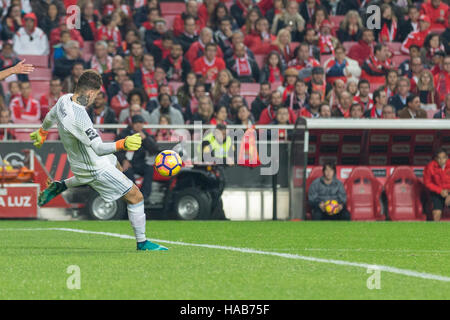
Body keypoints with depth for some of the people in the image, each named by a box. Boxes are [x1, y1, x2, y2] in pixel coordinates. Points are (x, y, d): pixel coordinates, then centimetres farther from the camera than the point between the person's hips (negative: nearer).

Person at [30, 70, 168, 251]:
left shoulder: (64, 99, -8)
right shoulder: (79, 118, -36)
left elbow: (50, 117, 15)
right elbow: (98, 148, -39)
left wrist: (42, 132, 36)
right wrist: (122, 145, -52)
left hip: (78, 160, 10)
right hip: (95, 168, -10)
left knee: (115, 165, 40)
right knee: (136, 197, 0)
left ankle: (61, 186, 33)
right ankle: (142, 243, 12)